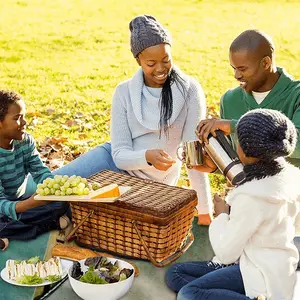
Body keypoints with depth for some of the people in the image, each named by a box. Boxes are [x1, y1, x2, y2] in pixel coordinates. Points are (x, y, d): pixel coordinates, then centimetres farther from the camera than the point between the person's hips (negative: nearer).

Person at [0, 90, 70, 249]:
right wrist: (30, 203, -48)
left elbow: (41, 172, -9)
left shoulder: (26, 141, -6)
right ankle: (51, 224, -23)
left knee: (62, 202, -15)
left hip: (21, 201, 6)